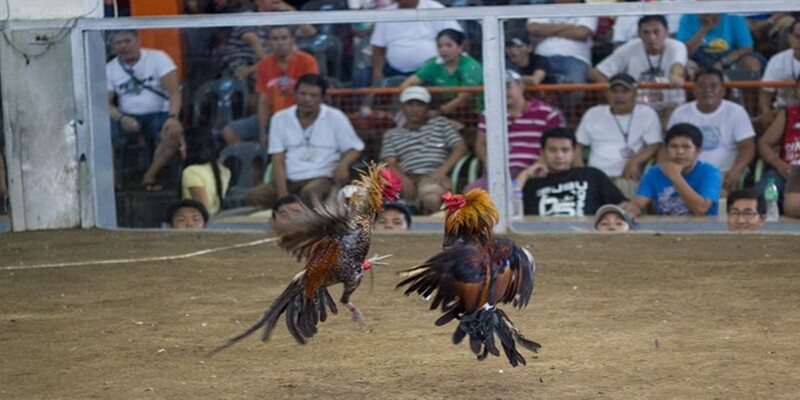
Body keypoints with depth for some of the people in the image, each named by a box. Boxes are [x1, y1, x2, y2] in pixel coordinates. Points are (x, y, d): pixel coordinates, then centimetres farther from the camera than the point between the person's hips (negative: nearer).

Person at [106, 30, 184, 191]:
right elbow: (106, 103, 1)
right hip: (128, 118, 2)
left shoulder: (157, 58, -4)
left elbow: (174, 91, -11)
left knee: (174, 133, -34)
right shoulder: (109, 69, 5)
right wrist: (121, 119, -22)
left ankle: (149, 176, -17)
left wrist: (173, 117, -30)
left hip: (158, 114, -2)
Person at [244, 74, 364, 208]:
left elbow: (354, 149, 9)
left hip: (322, 178, -3)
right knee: (253, 196, -25)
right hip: (289, 180, 3)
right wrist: (282, 195, -11)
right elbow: (278, 161, 3)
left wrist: (343, 164, -16)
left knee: (310, 192, -39)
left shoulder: (335, 118, 4)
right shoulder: (280, 118, 8)